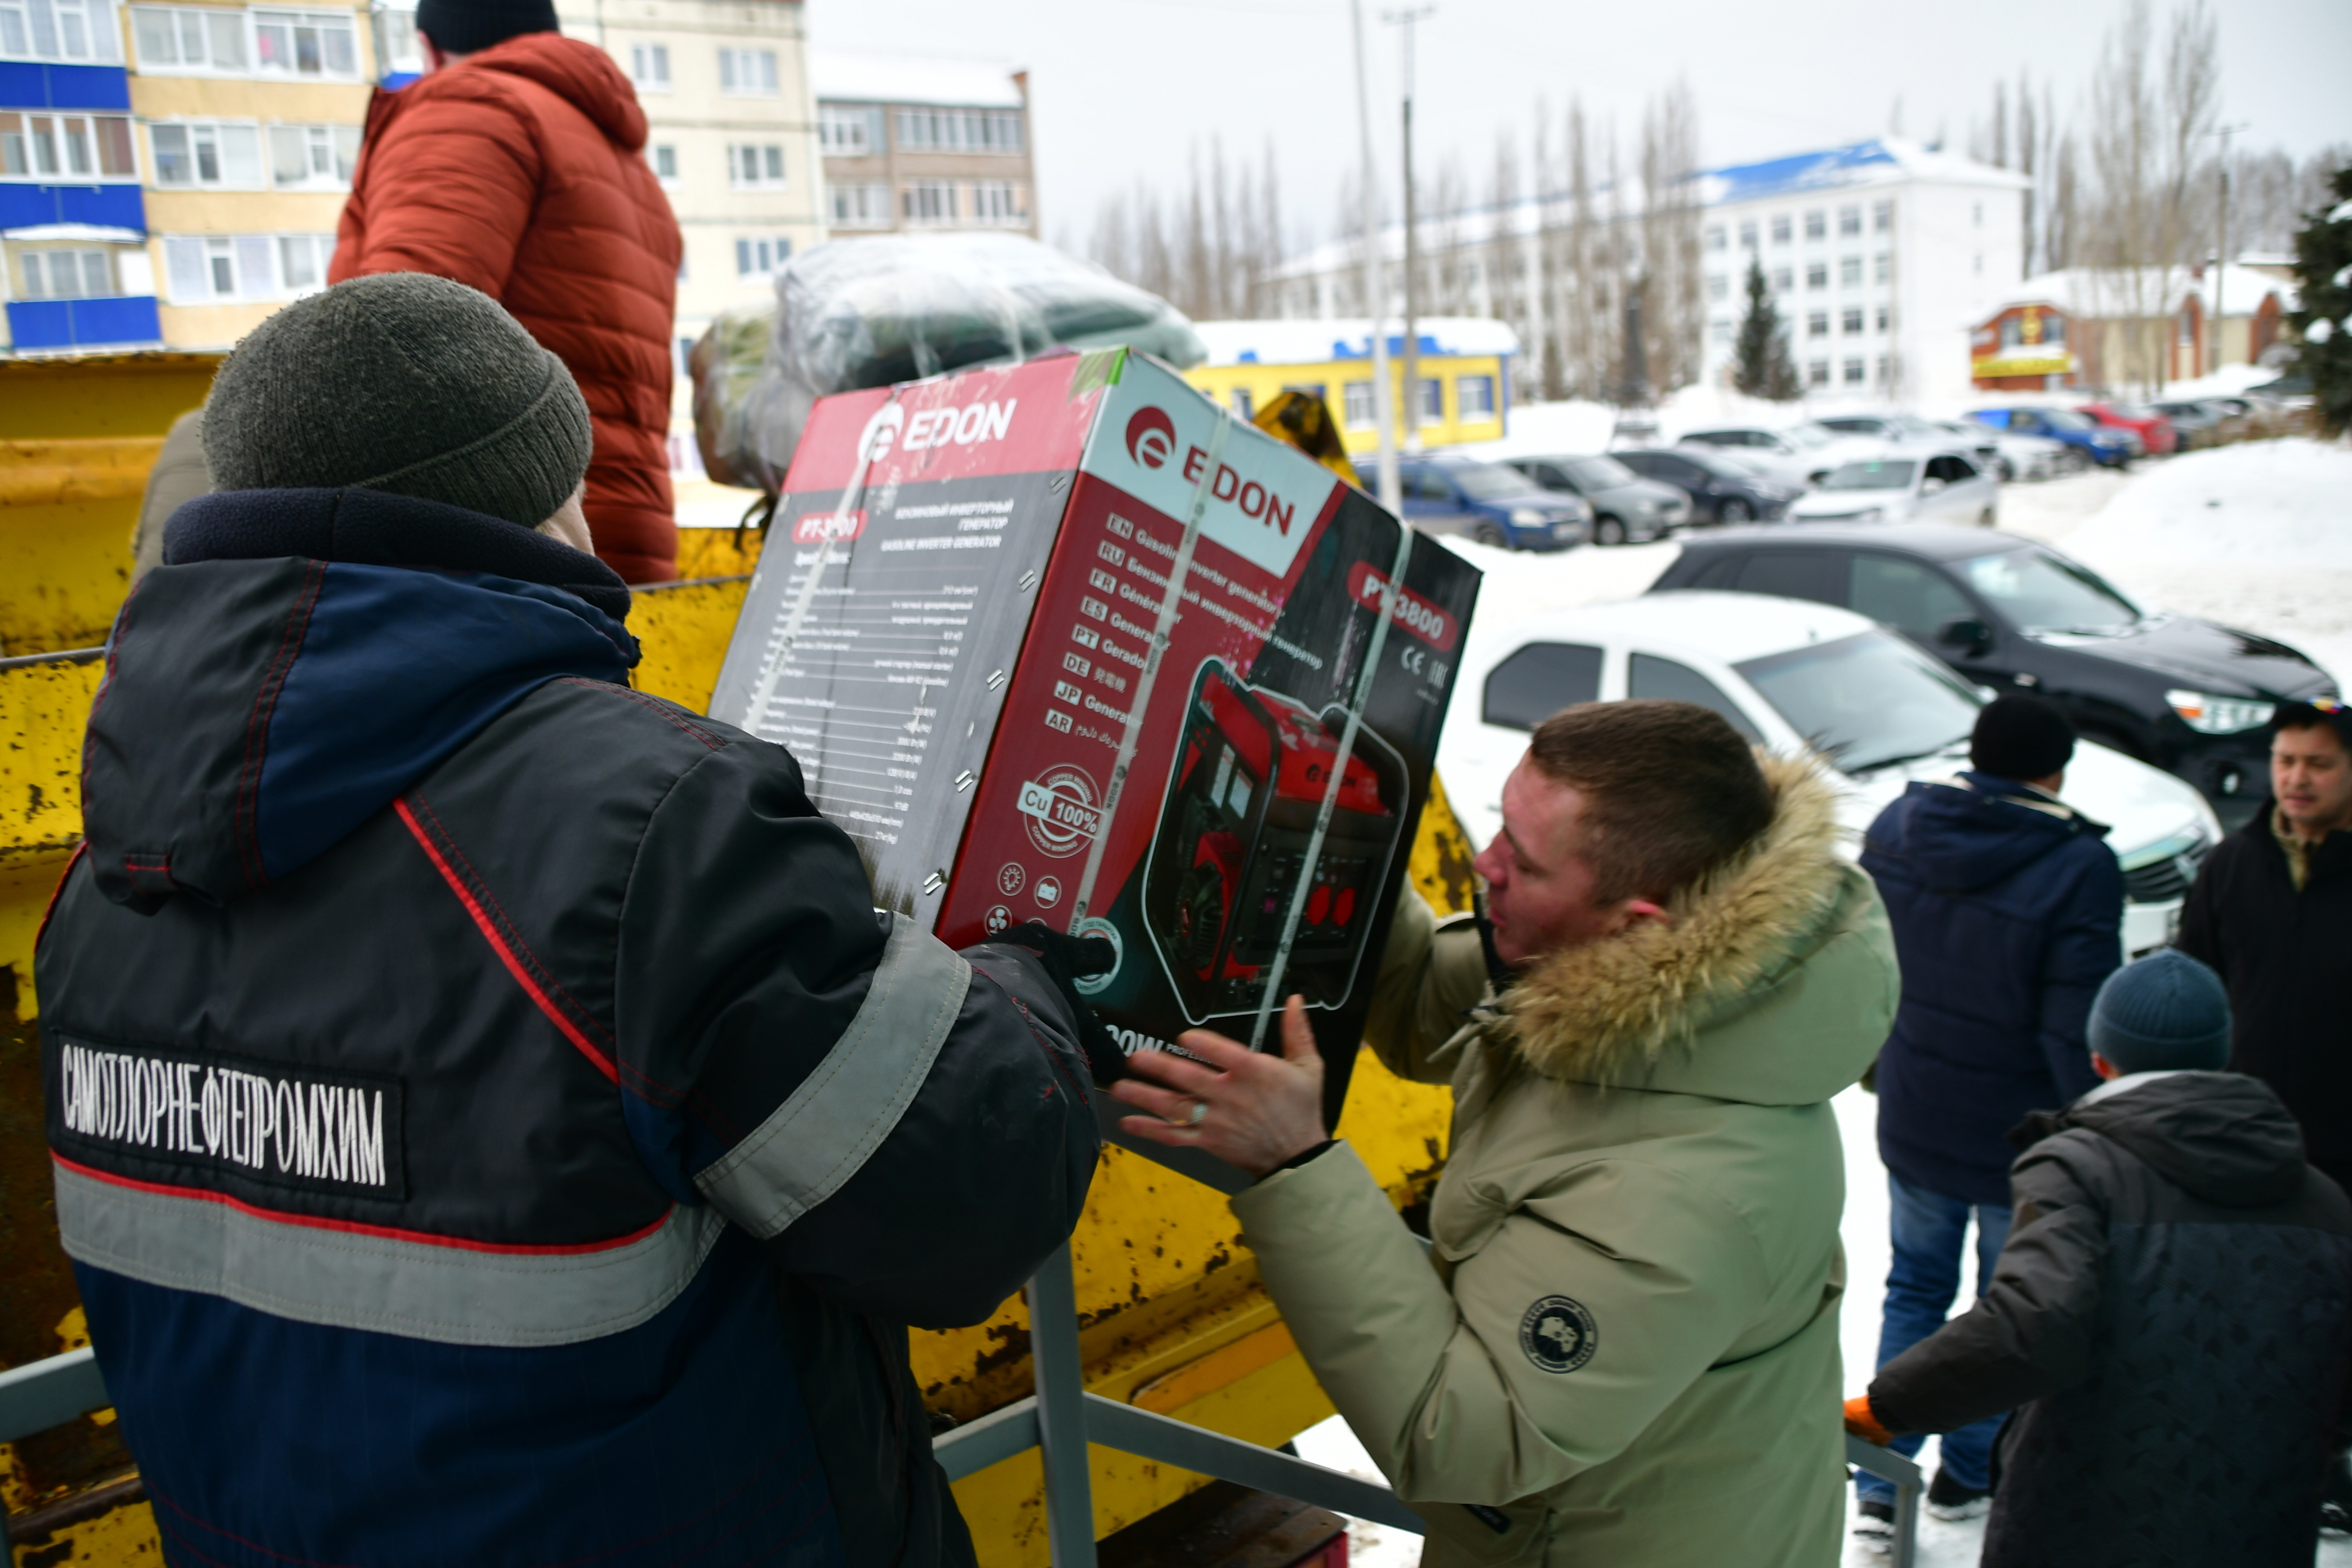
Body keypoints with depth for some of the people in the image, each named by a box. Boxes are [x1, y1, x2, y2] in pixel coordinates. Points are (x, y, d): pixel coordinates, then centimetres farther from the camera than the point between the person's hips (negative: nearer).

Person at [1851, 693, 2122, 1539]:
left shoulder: (1895, 826, -6)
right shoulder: (2079, 866, -21)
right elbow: (2076, 1027, -21)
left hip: (1913, 1121, 4)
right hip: (2025, 1134, -4)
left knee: (1914, 1288, 20)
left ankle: (1881, 1483, 17)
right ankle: (1968, 1474, 35)